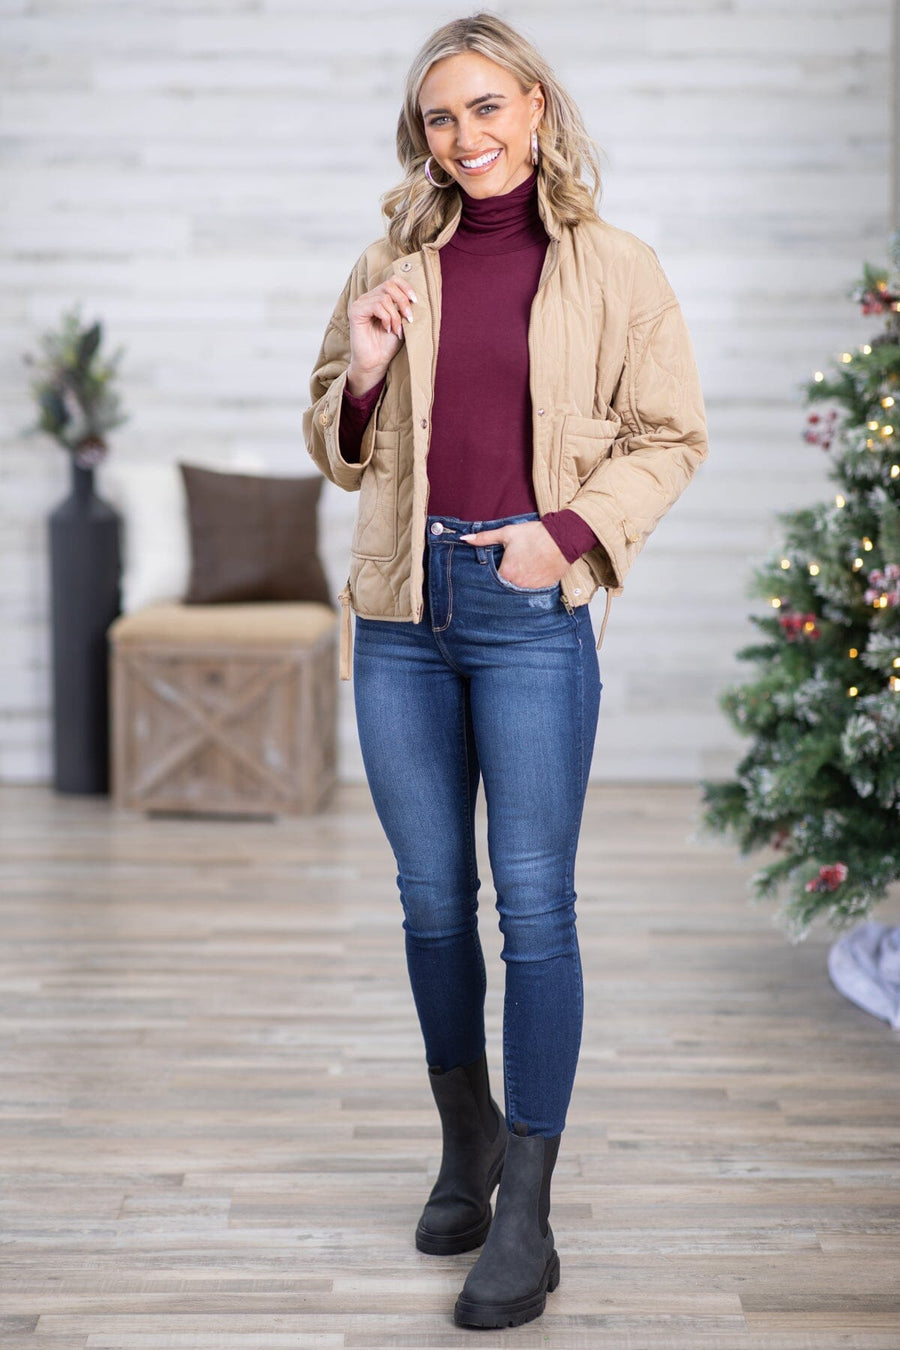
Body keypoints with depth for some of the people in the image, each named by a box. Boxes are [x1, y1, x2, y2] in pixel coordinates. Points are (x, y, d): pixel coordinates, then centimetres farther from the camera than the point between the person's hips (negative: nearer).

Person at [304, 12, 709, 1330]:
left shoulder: (613, 268, 0)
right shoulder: (391, 267, 9)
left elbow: (671, 435, 3)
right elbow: (336, 450, 16)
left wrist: (570, 530, -11)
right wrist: (363, 371, -5)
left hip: (532, 612, -3)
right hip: (401, 608, 4)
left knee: (534, 901, -3)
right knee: (432, 896, 11)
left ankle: (527, 1215, 5)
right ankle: (467, 1135, 33)